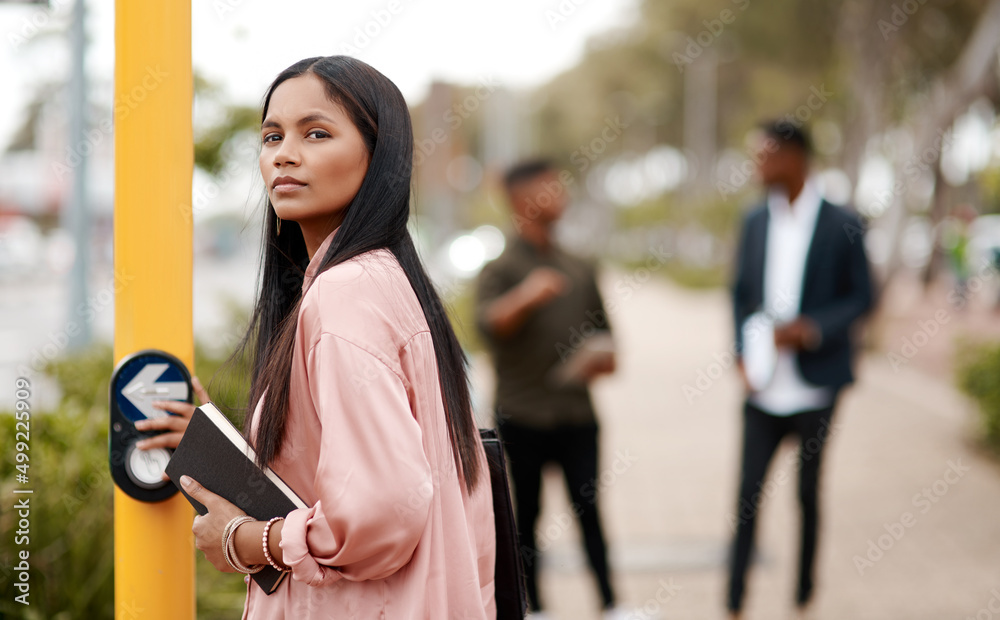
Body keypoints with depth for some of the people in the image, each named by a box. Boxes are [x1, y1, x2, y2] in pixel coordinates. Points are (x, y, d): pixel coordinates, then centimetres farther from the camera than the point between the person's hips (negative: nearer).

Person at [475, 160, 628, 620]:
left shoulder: (579, 270, 15)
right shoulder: (501, 269, -1)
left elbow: (602, 332, 22)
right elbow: (489, 322, -19)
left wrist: (602, 358, 1)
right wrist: (525, 298, -37)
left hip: (576, 413, 3)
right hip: (522, 415, -3)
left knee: (589, 510, -1)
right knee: (526, 514, 5)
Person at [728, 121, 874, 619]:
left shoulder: (841, 225, -6)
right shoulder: (755, 222, 7)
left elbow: (861, 297, -3)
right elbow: (740, 294, 11)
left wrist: (811, 328, -18)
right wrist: (743, 352, -3)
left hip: (814, 386, -3)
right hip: (762, 386, 3)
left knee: (807, 493, 10)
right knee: (747, 493, 1)